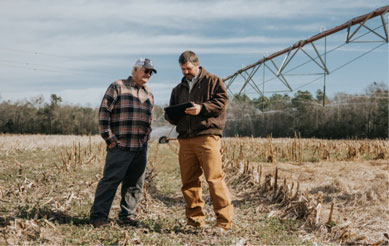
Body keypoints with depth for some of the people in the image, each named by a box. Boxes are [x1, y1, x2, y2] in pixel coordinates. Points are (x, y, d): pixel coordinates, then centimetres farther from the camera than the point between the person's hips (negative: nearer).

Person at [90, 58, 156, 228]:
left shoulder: (149, 94, 20)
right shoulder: (118, 87, 0)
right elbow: (104, 112, -5)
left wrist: (146, 138, 16)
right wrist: (109, 138, -9)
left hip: (141, 148, 6)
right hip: (120, 146, -6)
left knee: (135, 183, 9)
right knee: (110, 181, -6)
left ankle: (127, 215, 20)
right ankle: (98, 216, 1)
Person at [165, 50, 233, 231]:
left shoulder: (213, 81, 11)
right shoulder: (178, 89, 26)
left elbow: (222, 101, -3)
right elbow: (170, 115, 28)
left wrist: (201, 108, -14)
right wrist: (172, 115, 4)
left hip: (207, 136, -6)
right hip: (185, 140, 6)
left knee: (214, 178, -12)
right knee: (189, 181, 4)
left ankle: (224, 221, -8)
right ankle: (195, 220, 12)